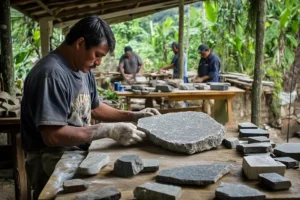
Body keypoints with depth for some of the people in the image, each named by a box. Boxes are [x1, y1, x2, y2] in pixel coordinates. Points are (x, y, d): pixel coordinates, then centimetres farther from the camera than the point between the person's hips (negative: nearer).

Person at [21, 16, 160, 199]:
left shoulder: (84, 69, 7)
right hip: (54, 160, -9)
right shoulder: (51, 74, -23)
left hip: (80, 150, 9)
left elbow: (95, 108, 20)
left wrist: (133, 116, 7)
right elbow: (52, 135, -28)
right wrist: (109, 130, -27)